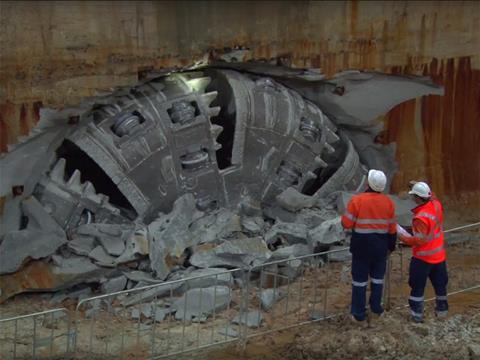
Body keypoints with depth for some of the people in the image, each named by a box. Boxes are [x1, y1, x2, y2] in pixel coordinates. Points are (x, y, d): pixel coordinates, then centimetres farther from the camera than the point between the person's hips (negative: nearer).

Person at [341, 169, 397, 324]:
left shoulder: (357, 200, -16)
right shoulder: (388, 202, -5)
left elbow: (346, 224, -14)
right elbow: (392, 228, 2)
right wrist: (391, 246, 16)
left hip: (361, 247, -3)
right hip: (380, 247, 3)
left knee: (360, 278, 7)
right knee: (377, 276, 20)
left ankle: (359, 313, 11)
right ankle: (376, 307, 30)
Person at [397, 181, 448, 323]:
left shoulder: (421, 217, -28)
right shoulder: (436, 205, -7)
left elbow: (420, 241, -23)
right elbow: (432, 196, 19)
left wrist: (401, 233, -17)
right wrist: (421, 187, 16)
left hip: (423, 257, -7)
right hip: (439, 254, 7)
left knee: (417, 286, 6)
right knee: (440, 283, 20)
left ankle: (417, 314, 10)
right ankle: (442, 309, 31)